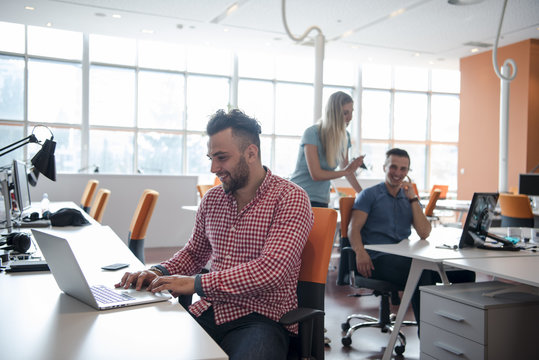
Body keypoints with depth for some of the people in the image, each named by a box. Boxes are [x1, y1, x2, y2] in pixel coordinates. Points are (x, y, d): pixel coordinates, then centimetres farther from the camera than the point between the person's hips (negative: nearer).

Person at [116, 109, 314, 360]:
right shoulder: (212, 199, 12)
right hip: (209, 311, 5)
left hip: (261, 317, -5)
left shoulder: (290, 198, -8)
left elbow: (271, 269, -19)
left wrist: (196, 283, -21)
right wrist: (160, 272, 3)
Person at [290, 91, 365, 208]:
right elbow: (316, 174, -17)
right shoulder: (312, 133, -13)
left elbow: (346, 170, 18)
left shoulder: (344, 137, 7)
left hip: (321, 200, 5)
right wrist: (346, 171, -9)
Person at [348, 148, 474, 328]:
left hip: (405, 258, 5)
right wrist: (360, 252, -24)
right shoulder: (369, 195, 10)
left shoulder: (410, 199, 23)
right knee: (421, 272, -36)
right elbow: (353, 228, -4)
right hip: (378, 259, -5)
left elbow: (424, 233, 8)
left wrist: (413, 199, 4)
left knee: (465, 272, -14)